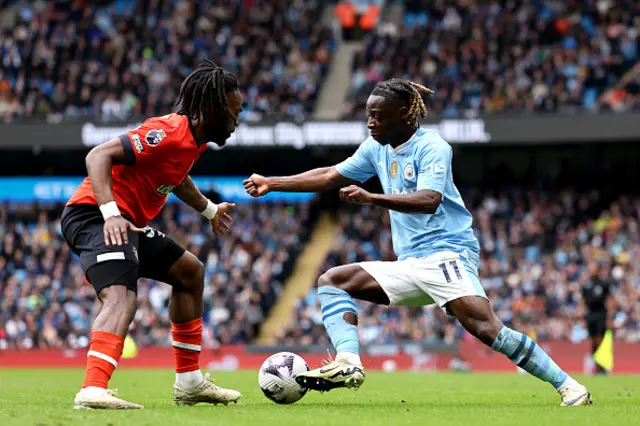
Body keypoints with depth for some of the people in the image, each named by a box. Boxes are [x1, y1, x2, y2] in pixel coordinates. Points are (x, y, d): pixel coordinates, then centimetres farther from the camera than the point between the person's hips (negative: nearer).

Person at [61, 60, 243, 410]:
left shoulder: (195, 139, 10)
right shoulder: (169, 133, -20)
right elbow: (98, 156, -26)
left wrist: (209, 210, 42)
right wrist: (111, 213, -35)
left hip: (127, 222, 11)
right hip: (95, 217, -11)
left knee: (190, 271, 23)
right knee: (121, 297, -32)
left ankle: (189, 382, 27)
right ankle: (93, 391, -50)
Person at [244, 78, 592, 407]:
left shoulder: (432, 147, -10)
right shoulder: (377, 149, 13)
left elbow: (429, 200, -26)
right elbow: (331, 176, 21)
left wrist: (370, 198, -35)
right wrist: (272, 184, 18)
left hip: (447, 254, -8)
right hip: (409, 267, 8)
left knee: (486, 328, -26)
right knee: (331, 281, 1)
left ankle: (566, 385, -21)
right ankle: (348, 364, -19)